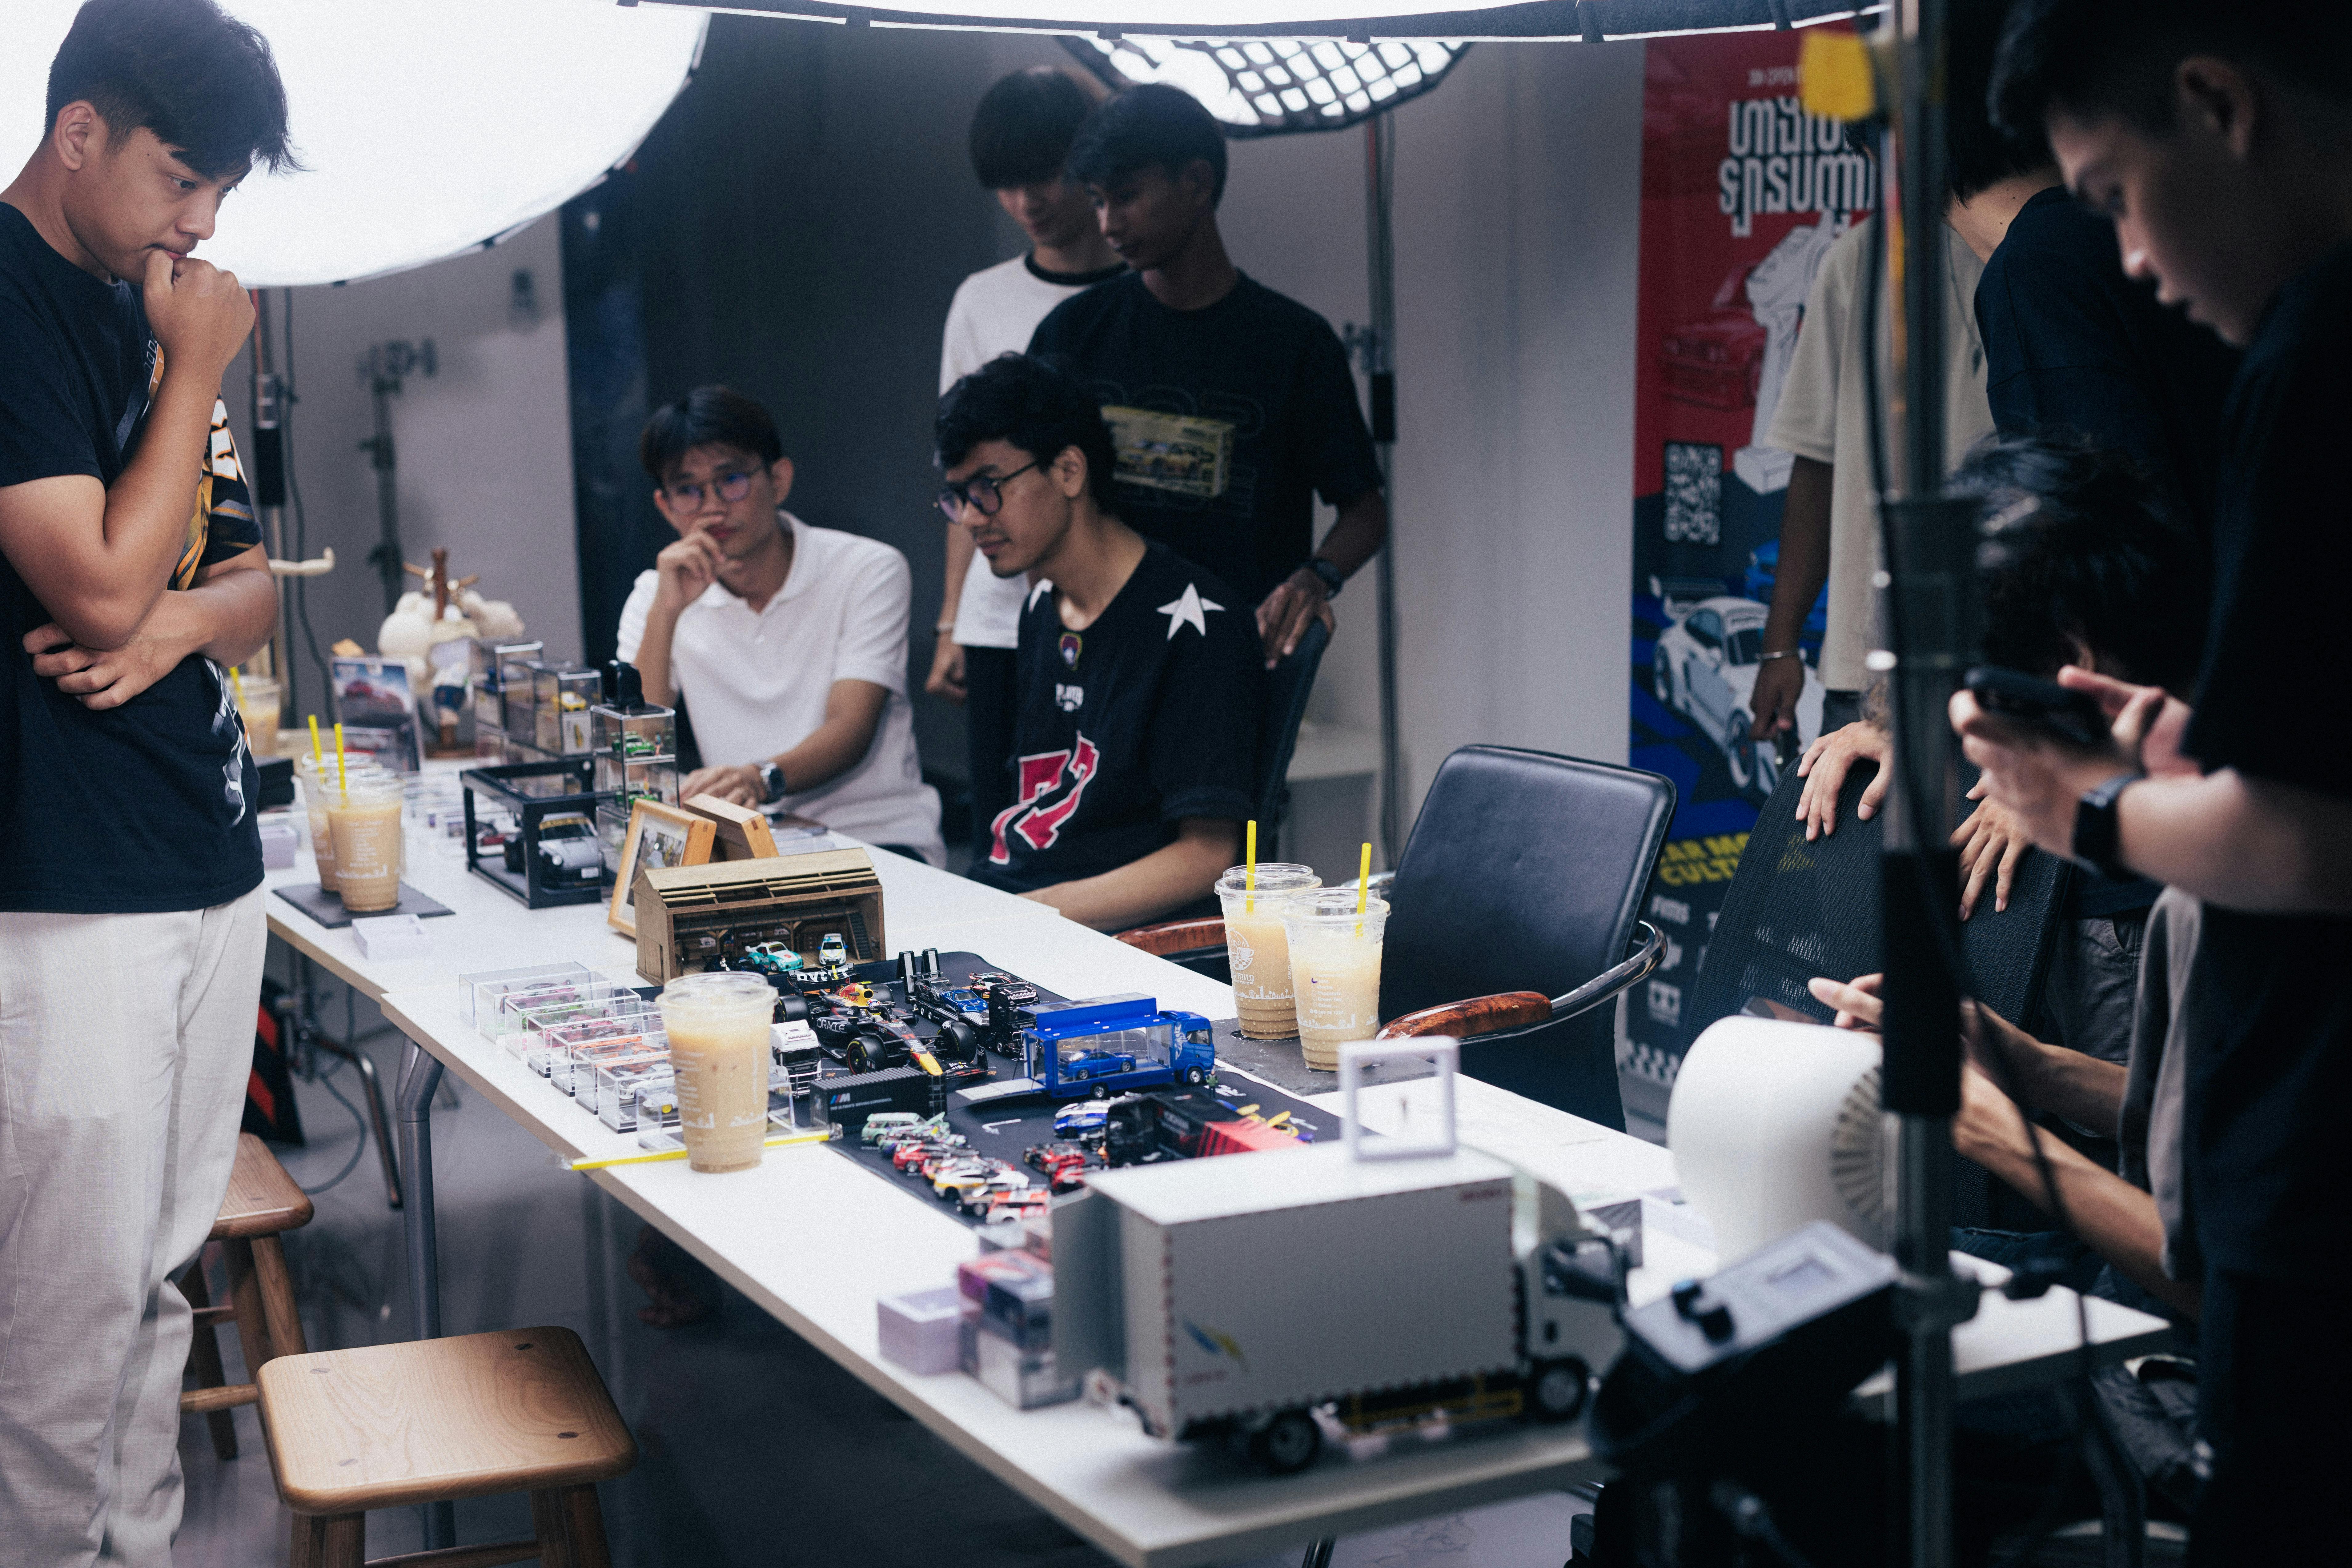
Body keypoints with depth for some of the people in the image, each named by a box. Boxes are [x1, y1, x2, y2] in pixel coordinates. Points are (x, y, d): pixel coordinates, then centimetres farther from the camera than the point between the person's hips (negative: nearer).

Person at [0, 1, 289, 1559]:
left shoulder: (153, 311, 15)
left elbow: (251, 580, 18)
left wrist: (181, 621, -4)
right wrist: (198, 370, -9)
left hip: (211, 868, 8)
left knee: (165, 1266, 14)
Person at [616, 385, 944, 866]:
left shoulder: (870, 571, -3)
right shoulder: (656, 595, 7)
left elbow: (850, 731, -15)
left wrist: (762, 777, -36)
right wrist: (666, 612, -15)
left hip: (878, 839, -4)